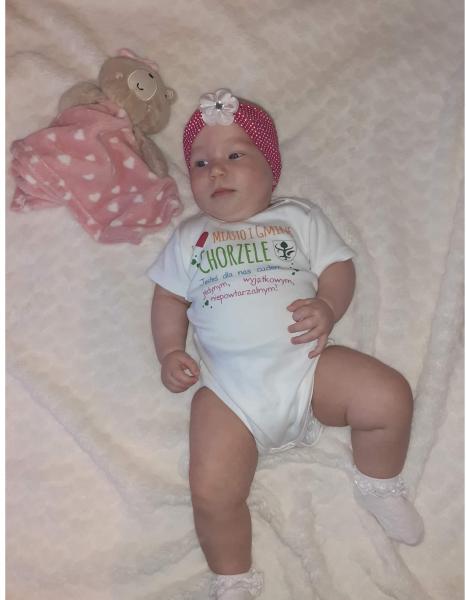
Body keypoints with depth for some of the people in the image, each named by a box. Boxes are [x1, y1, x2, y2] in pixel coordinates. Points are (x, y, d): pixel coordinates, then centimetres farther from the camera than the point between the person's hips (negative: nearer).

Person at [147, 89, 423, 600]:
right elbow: (169, 298, 16)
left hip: (307, 365, 1)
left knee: (390, 397, -16)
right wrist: (169, 352, 0)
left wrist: (327, 306, -14)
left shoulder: (298, 218, 13)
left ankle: (378, 483, 15)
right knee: (212, 490, -16)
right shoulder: (188, 237, 17)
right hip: (229, 389, 0)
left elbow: (338, 266, 7)